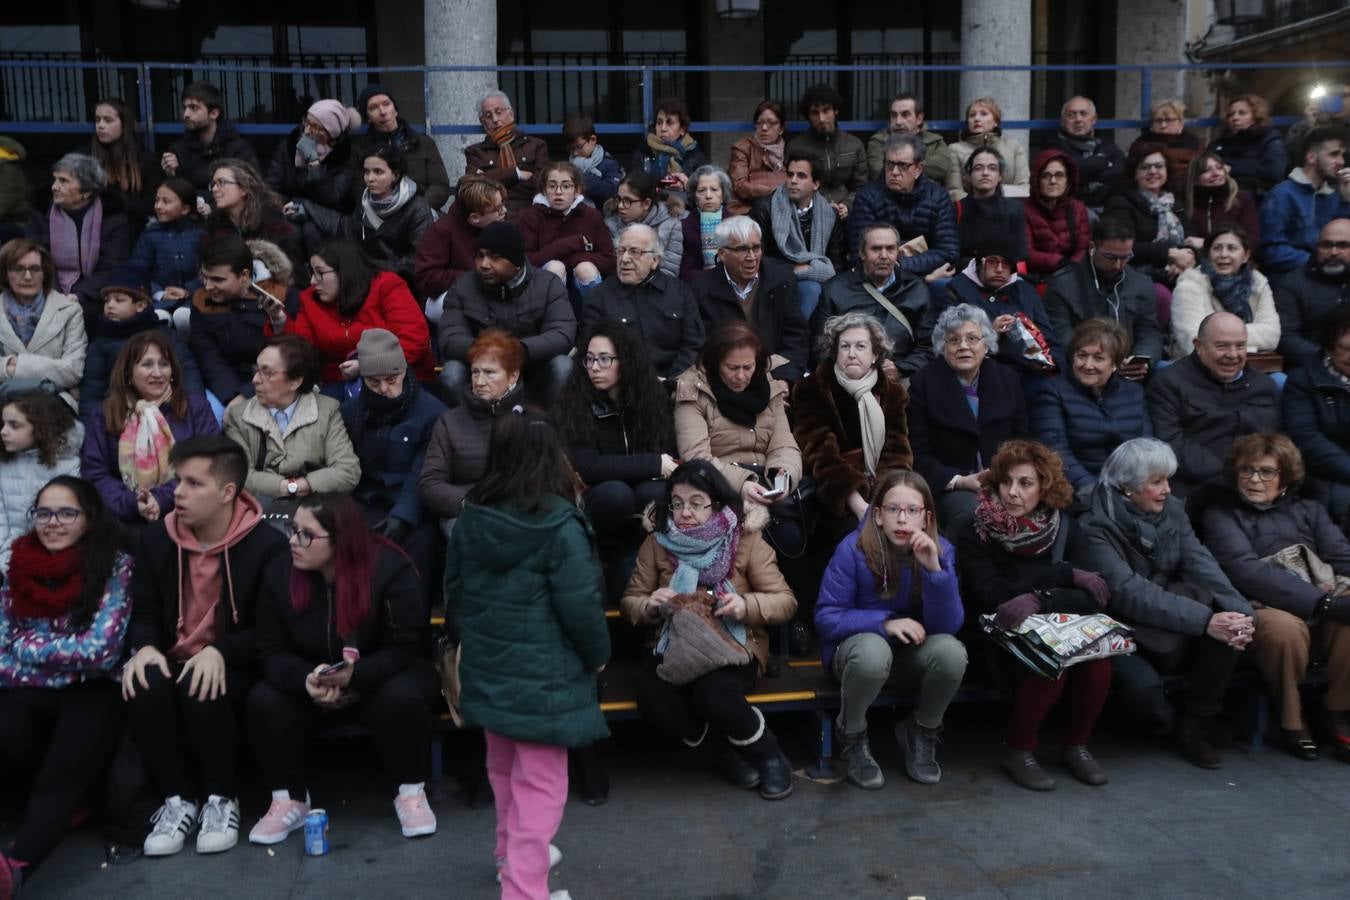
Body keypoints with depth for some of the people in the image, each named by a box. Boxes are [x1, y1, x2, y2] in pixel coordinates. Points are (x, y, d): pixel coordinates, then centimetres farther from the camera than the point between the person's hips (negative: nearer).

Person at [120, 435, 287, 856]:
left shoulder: (267, 544, -9)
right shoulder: (155, 538, 6)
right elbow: (144, 612, 9)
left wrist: (220, 652, -27)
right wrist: (145, 647, -15)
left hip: (234, 670, -4)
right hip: (172, 662, 4)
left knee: (201, 690, -35)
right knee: (145, 685, -30)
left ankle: (221, 798, -11)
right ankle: (178, 798, -12)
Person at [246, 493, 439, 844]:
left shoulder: (389, 569, -22)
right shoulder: (279, 573, -10)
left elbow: (405, 647, -19)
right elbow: (272, 651, -8)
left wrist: (355, 676, -37)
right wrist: (306, 678, -31)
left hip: (380, 680, -3)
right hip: (309, 684, 3)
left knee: (402, 698, -35)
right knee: (263, 702, -24)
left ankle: (411, 793, -11)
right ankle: (289, 801, -5)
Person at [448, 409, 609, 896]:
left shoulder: (471, 518, 0)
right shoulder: (559, 525, -20)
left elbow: (454, 591, 11)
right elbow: (580, 606, -18)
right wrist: (598, 654, 0)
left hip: (486, 667, 7)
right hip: (542, 675, -7)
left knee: (504, 766, 26)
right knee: (539, 784, 3)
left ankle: (511, 851, 45)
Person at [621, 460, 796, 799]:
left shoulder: (746, 540, -4)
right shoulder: (657, 543, 2)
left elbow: (785, 601, -3)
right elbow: (630, 603, 8)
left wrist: (747, 605, -25)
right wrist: (650, 606, -17)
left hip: (735, 647, -3)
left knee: (712, 693, -35)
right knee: (651, 697, -30)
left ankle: (768, 754, -4)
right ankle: (725, 750, -2)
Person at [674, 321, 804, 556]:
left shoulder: (771, 389, 13)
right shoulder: (692, 390, -1)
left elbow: (784, 446, 6)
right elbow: (696, 457, -12)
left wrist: (785, 474, -18)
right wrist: (740, 482, -28)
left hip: (763, 487, 4)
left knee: (791, 537, -24)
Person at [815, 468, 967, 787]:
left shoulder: (940, 550, -11)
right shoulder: (853, 549, -19)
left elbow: (948, 626, -18)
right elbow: (826, 617, -15)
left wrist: (934, 569, -32)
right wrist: (885, 623, -27)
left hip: (913, 655, 3)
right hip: (856, 647, -3)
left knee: (950, 651, -29)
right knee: (873, 650, -38)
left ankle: (922, 734, 2)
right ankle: (852, 737, -6)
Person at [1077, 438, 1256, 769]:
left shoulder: (1171, 510, 2)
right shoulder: (1095, 527, -17)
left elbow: (1201, 565, -11)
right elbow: (1129, 592, -30)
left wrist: (1239, 611, -30)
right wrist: (1204, 620, -38)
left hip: (1168, 624, 6)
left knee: (1227, 625, -23)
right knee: (1143, 685, -34)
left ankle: (1199, 719, -3)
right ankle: (1168, 724, 5)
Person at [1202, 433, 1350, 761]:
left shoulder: (1308, 509, 23)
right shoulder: (1221, 514, 8)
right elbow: (1246, 571, -11)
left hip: (1323, 600, 4)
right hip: (1263, 604, -3)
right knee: (1284, 628, -37)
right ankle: (1291, 720, -11)